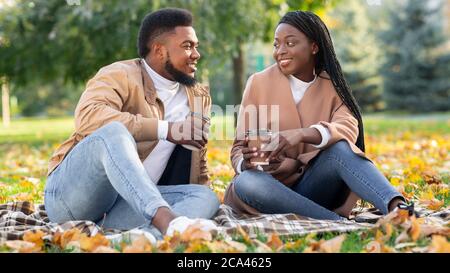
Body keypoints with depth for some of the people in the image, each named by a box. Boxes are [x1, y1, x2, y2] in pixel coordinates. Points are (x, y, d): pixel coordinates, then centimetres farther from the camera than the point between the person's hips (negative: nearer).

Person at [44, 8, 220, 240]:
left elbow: (197, 166, 23)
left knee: (207, 197, -18)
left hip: (130, 202, 6)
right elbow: (87, 116, -26)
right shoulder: (120, 75, -4)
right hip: (70, 193, -5)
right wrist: (165, 130, -28)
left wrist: (200, 203, 4)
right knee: (114, 131, -33)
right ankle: (167, 222, -51)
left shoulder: (199, 97, 16)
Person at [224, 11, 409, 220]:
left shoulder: (331, 86, 3)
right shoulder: (259, 83, 1)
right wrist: (246, 162, -24)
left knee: (340, 147, -28)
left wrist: (301, 135, -37)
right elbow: (239, 147, 1)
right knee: (246, 183, -35)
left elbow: (349, 128, -18)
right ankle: (340, 222, -38)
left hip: (315, 186, 1)